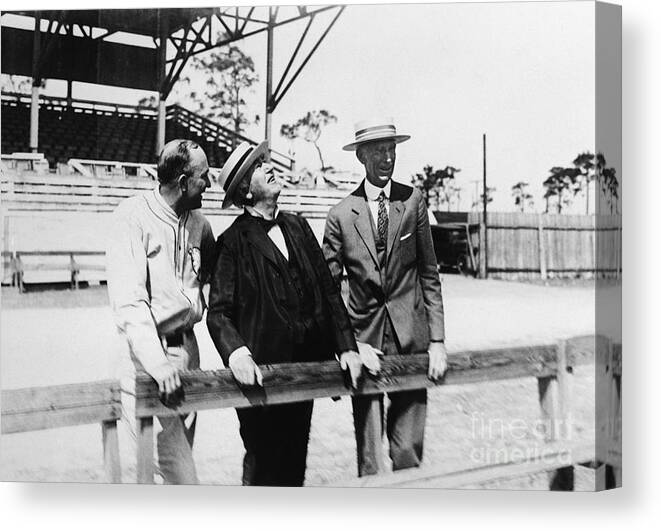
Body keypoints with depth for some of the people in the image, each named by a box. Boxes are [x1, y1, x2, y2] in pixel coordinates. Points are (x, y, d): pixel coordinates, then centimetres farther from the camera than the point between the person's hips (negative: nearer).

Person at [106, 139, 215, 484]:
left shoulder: (198, 222, 7)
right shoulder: (133, 216, -12)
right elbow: (128, 301, -19)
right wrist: (158, 364, -28)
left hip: (188, 345, 6)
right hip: (148, 349, -6)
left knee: (183, 441, 13)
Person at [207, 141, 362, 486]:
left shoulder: (298, 227, 10)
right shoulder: (234, 241, -6)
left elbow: (329, 291, 10)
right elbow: (218, 311, -10)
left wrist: (347, 346, 2)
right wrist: (236, 353, -28)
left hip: (305, 369, 5)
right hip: (260, 374, -5)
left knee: (295, 465, 14)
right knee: (262, 467, 4)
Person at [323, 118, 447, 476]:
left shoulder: (413, 201, 3)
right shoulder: (341, 214, -1)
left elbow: (429, 275, 6)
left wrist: (438, 340, 0)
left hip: (411, 339, 1)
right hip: (364, 340, 0)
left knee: (408, 452, 1)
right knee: (368, 454, 6)